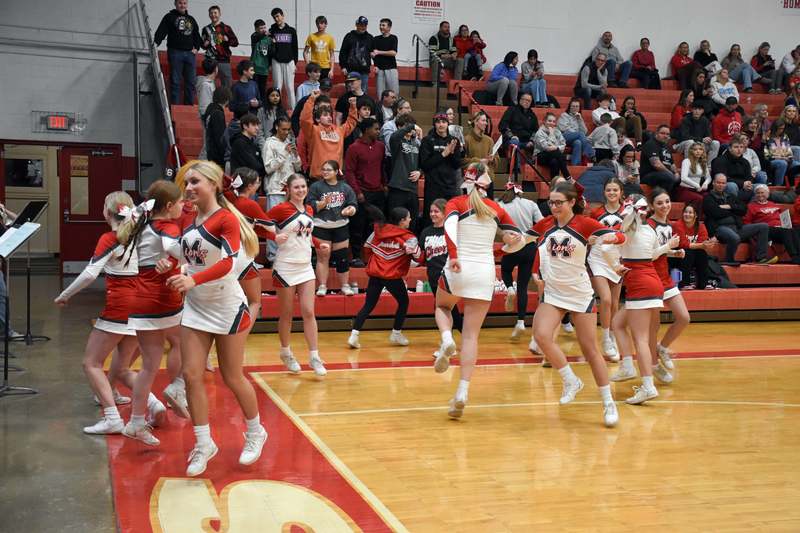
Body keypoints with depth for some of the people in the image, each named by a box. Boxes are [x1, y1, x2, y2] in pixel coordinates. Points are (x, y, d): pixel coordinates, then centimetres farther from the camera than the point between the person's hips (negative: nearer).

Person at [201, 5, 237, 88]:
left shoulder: (226, 28, 2)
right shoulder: (206, 29, 10)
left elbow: (236, 42, -1)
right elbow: (202, 44, 21)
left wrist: (228, 40, -20)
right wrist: (205, 45, -2)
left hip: (224, 60, -2)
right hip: (210, 60, 2)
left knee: (227, 84, 1)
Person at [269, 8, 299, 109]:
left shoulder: (291, 31, 4)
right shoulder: (272, 31, 4)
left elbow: (295, 48, 7)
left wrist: (295, 62, 4)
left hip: (289, 61, 0)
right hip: (276, 62, 0)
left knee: (290, 87, 1)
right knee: (277, 87, 2)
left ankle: (293, 108, 4)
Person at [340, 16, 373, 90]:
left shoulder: (369, 37, 11)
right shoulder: (349, 36, 3)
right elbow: (342, 52, 3)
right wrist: (343, 66, -3)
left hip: (365, 70, 3)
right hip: (352, 70, -3)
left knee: (364, 91, 6)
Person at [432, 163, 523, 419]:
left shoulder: (456, 203, 3)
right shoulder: (495, 208, 10)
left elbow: (449, 225, -18)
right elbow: (518, 237, 16)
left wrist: (453, 255, -24)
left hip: (458, 269, -1)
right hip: (486, 273, 2)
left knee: (442, 306, 29)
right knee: (471, 334, 4)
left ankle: (446, 340, -2)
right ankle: (462, 391, -6)